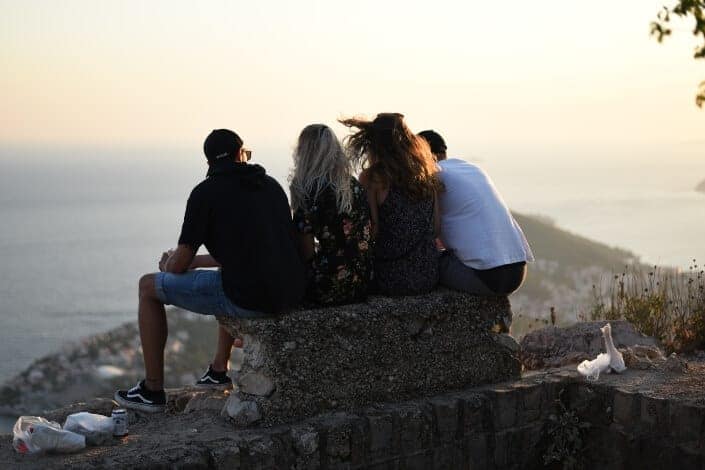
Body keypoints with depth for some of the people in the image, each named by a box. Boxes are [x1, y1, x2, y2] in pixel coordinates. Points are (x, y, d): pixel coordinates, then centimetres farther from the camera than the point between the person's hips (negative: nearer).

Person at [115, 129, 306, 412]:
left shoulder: (205, 192, -3)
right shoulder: (272, 185, 15)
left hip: (247, 298, -7)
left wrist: (167, 263, 23)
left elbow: (180, 264, -3)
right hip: (290, 293, 7)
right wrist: (196, 260, 37)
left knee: (148, 287, 12)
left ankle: (152, 390, 17)